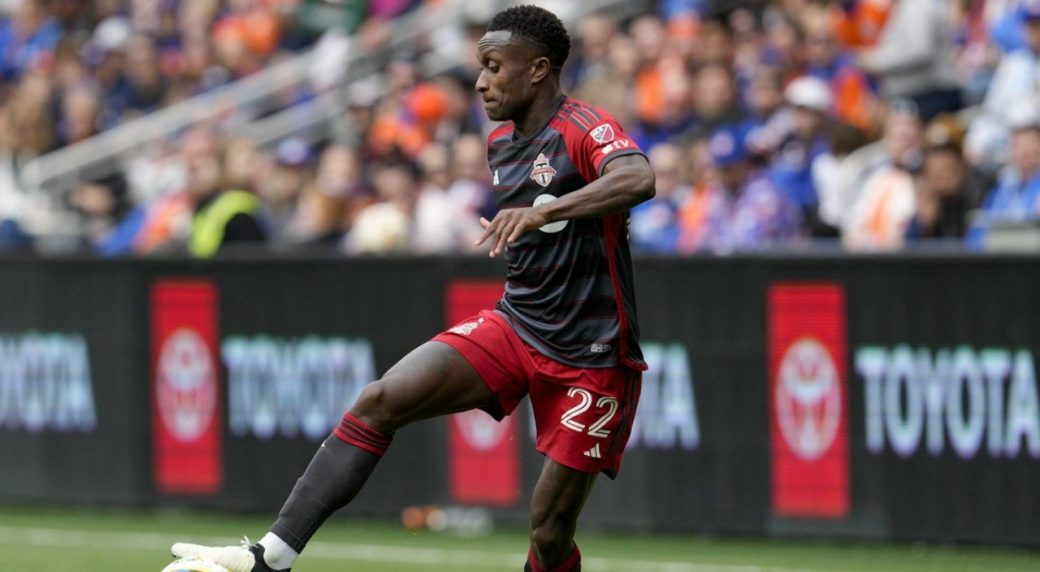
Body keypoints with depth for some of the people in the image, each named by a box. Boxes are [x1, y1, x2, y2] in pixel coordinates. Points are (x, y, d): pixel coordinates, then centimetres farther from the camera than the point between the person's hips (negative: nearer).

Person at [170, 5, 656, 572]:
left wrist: (541, 212, -49)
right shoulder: (500, 142, 10)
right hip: (515, 325, 6)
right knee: (381, 401, -16)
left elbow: (639, 180, -38)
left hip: (588, 356, -6)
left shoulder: (585, 129, -15)